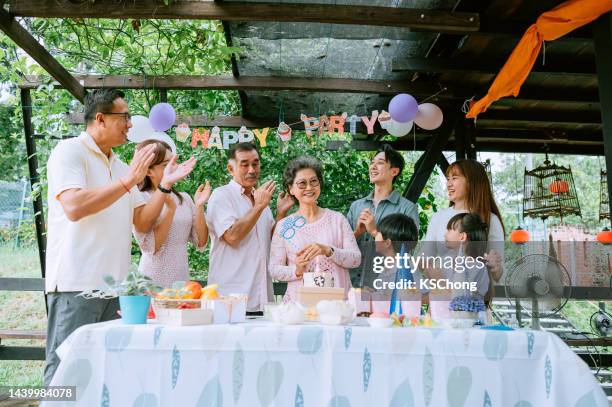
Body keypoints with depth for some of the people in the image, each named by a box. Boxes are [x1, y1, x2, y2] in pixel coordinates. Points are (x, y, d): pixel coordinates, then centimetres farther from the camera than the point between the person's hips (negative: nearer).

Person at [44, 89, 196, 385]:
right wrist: (128, 181, -19)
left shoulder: (120, 166, 17)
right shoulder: (69, 152, -4)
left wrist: (165, 185, 3)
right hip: (76, 284, -7)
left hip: (114, 283, 7)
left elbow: (142, 222, 13)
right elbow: (73, 207, -21)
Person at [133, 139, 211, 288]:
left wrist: (199, 206, -8)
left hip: (182, 279, 5)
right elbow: (150, 247, -17)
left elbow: (201, 243, 2)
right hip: (153, 284, -4)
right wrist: (171, 209, -21)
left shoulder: (184, 198, 6)